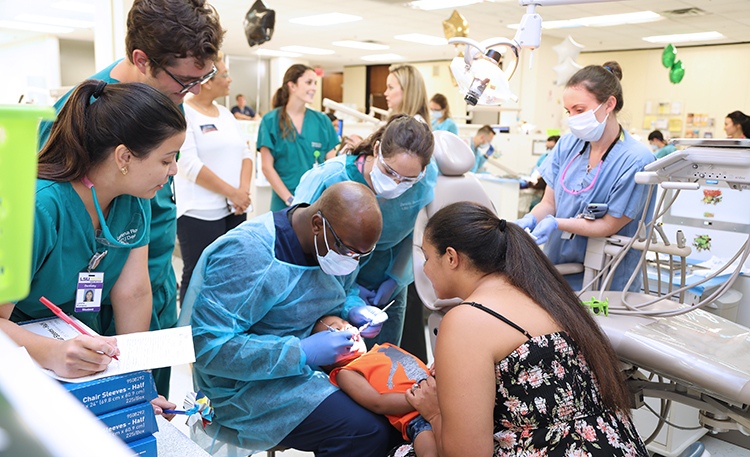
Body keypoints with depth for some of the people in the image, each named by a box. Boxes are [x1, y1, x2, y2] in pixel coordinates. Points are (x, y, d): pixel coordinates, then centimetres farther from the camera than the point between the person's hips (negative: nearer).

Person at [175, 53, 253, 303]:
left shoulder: (225, 114, 16)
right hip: (199, 214, -7)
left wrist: (244, 189, -5)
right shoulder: (183, 112, -8)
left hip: (235, 209, 7)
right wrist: (232, 192, -15)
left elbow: (244, 153, 13)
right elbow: (190, 165, -16)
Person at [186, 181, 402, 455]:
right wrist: (302, 353, -30)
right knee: (368, 434, -23)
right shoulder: (248, 254, -26)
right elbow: (209, 347, -28)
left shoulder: (341, 244, -1)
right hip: (248, 384, -8)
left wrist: (354, 310, -5)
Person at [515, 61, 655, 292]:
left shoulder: (636, 160, -13)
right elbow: (549, 203, 6)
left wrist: (555, 223, -23)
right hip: (556, 269, 4)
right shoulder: (567, 145, 5)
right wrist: (530, 219, -16)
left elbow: (609, 225, -10)